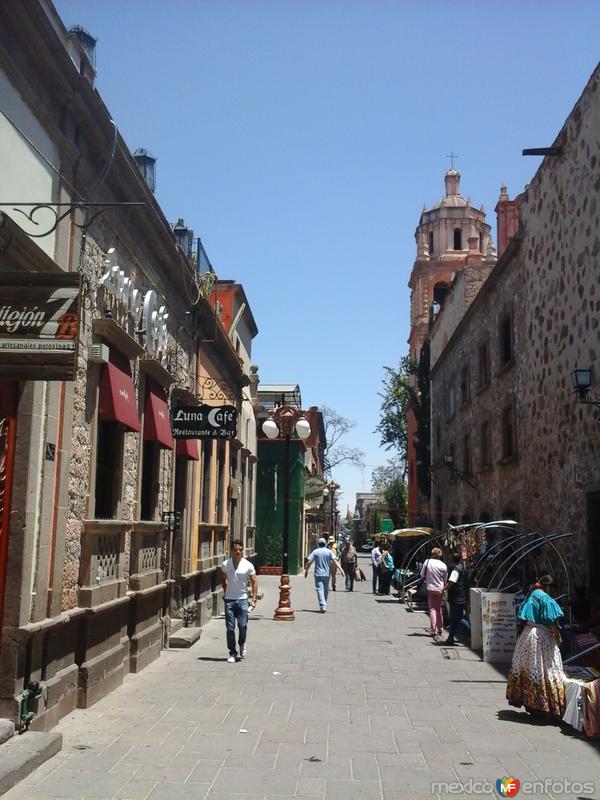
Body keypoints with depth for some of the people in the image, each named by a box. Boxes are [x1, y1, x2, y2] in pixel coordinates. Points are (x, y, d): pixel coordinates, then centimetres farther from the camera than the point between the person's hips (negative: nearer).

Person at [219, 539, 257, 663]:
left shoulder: (248, 565, -4)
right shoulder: (225, 564, 1)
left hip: (242, 599, -1)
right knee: (230, 628, 1)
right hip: (229, 600, 1)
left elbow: (254, 582, 0)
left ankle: (242, 644, 25)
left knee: (243, 625, -5)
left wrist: (253, 599, -6)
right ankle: (232, 653, 11)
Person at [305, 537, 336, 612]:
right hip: (326, 574, 2)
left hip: (318, 574, -2)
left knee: (320, 589, -5)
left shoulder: (315, 551, -2)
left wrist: (306, 571, 5)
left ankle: (323, 606, -18)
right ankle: (324, 605, 26)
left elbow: (309, 562, -5)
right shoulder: (329, 551, 0)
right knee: (325, 590, 15)